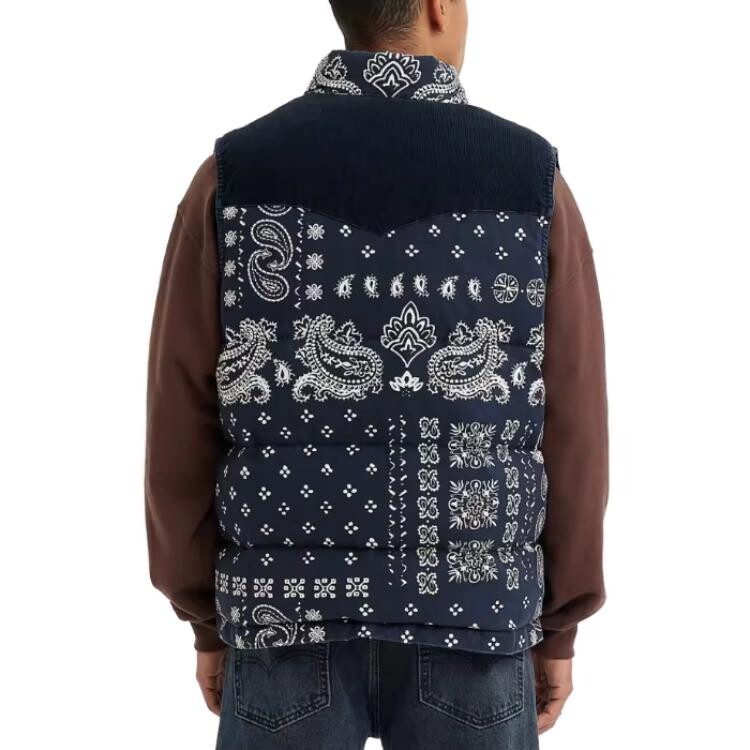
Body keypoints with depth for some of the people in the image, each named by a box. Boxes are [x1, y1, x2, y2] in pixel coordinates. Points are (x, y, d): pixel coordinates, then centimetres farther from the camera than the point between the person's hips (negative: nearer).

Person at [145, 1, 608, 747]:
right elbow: (571, 431, -3)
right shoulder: (532, 180, -6)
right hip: (471, 618, 0)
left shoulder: (234, 173, -5)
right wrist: (558, 629, 9)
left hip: (292, 612, 1)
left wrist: (208, 621, 9)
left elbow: (181, 421, -3)